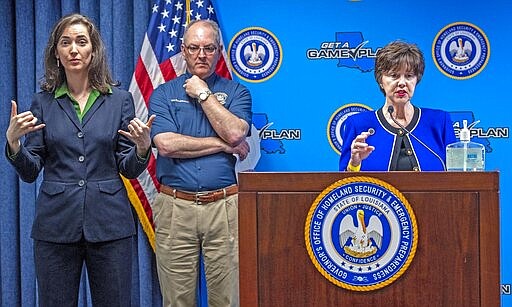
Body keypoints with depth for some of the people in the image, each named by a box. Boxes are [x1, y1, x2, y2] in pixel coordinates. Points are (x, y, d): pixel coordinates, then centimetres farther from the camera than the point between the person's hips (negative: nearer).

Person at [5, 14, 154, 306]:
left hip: (109, 223, 0)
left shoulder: (120, 99, 4)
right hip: (56, 223, 1)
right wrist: (13, 142, -14)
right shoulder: (43, 102, 6)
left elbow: (129, 170, 4)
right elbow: (30, 172, 4)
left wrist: (142, 148, -17)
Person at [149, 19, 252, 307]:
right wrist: (224, 144, -6)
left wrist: (204, 94, -3)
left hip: (224, 207, 0)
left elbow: (235, 133, -10)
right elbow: (166, 144, -8)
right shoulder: (163, 94, 9)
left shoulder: (236, 92, 10)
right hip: (175, 207, 0)